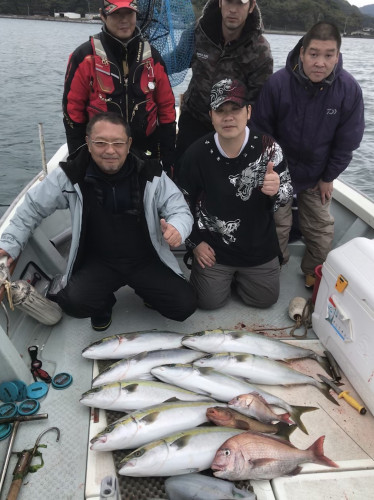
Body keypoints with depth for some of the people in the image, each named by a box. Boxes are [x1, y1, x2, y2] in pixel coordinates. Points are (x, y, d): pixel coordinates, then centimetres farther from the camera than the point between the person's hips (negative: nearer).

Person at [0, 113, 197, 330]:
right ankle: (103, 303, 13)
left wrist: (177, 227, -28)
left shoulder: (150, 174, -10)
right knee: (74, 303, -28)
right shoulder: (70, 176, -9)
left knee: (185, 305, -13)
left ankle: (147, 290, 23)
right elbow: (33, 208, 5)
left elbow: (180, 209, -4)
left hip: (146, 259, 1)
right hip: (98, 261, 0)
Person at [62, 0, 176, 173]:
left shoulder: (151, 56, 6)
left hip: (147, 156, 3)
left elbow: (166, 108, 7)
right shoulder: (85, 56, -4)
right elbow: (73, 110, -3)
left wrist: (168, 161, 3)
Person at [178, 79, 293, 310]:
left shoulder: (268, 147, -17)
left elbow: (288, 191, -7)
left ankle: (236, 275, 43)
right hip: (213, 247, -1)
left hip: (259, 246, 1)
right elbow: (185, 202, -2)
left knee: (265, 299, 15)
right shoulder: (196, 154, -16)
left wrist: (276, 190, -31)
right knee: (210, 301, 4)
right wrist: (195, 242, -1)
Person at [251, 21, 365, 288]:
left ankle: (315, 273, 34)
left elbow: (347, 141, -7)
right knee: (278, 225, 9)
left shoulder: (349, 89, -19)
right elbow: (261, 131, -11)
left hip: (317, 175, 2)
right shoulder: (277, 83, -23)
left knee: (321, 228, 12)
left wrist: (329, 177, -3)